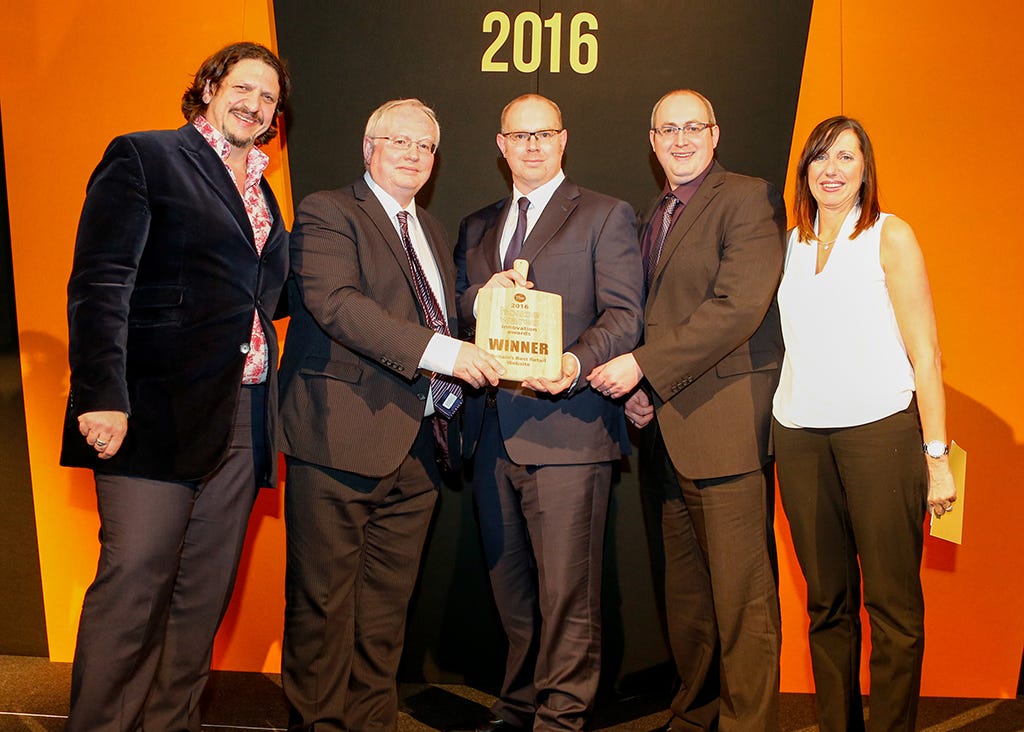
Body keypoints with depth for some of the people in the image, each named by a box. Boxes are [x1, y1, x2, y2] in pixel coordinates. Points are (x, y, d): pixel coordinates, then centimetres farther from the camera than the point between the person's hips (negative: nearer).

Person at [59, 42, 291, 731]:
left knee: (205, 592, 8)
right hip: (158, 411, -6)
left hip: (242, 420, 6)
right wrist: (101, 395, -17)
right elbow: (100, 282, -8)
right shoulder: (144, 156, 3)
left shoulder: (264, 195, 22)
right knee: (132, 584, -5)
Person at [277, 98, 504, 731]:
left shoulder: (434, 232, 22)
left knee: (388, 606, 14)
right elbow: (335, 302, -18)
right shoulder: (326, 213, -2)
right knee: (324, 601, 1)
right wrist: (439, 351, -26)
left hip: (417, 445, 7)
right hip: (341, 439, -7)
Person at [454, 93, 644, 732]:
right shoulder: (477, 227, 21)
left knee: (566, 594, -3)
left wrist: (576, 363, -24)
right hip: (492, 431, 6)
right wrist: (480, 296, -6)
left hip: (565, 427, -5)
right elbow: (453, 315, 17)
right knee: (512, 592, 15)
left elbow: (624, 315, -6)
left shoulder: (606, 216, 4)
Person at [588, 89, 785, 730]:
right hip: (662, 427, 8)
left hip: (725, 422, -7)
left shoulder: (749, 198, -4)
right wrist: (636, 390, 5)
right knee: (682, 588, 14)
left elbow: (739, 306, -16)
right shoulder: (652, 216, 21)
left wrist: (643, 365, -16)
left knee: (742, 593, -3)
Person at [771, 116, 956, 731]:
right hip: (800, 436, 3)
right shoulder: (791, 245, 14)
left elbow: (925, 352, -1)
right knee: (827, 602, 8)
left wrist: (936, 454, -6)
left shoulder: (890, 236, 3)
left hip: (881, 429, -3)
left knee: (893, 604, -1)